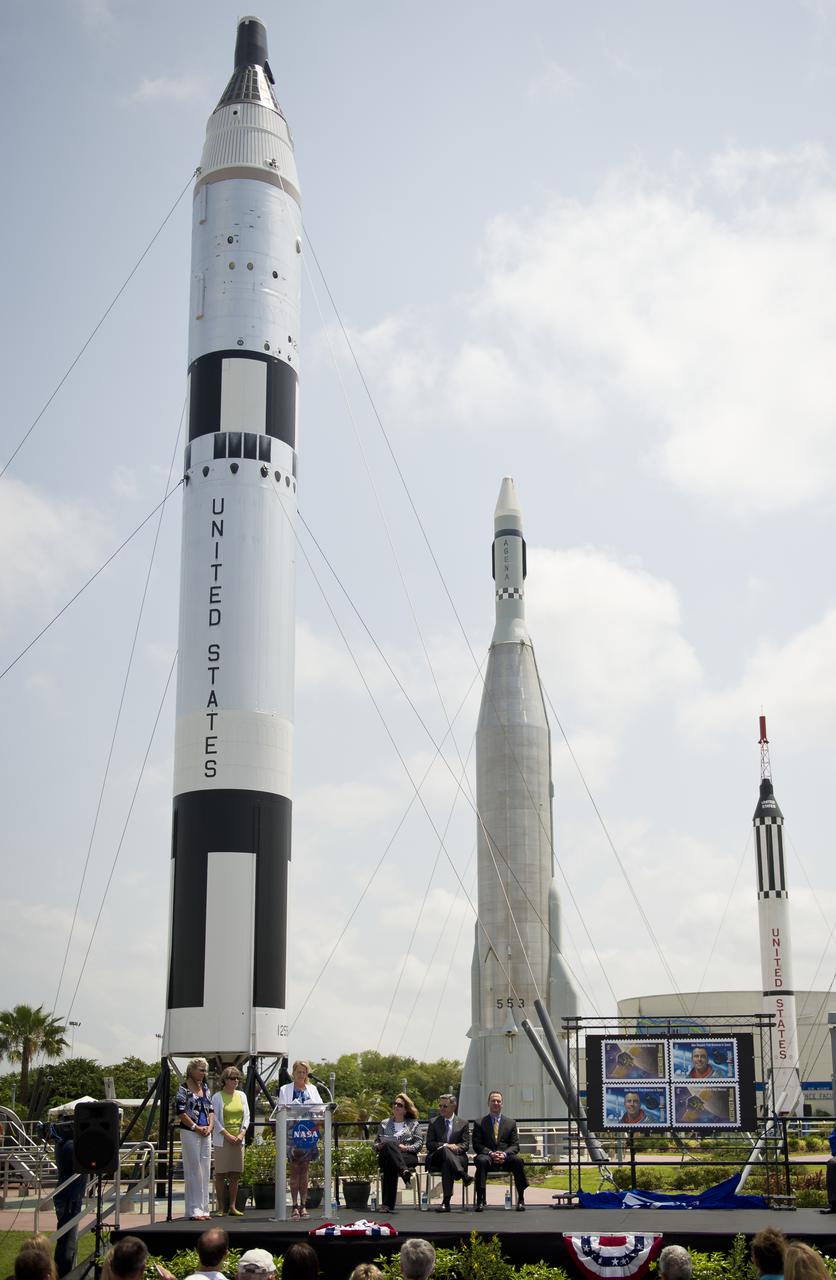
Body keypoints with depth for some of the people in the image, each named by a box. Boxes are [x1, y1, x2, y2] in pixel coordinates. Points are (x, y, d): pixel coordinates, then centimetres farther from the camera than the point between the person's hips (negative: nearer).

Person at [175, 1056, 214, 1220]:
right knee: (193, 1171, -3)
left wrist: (210, 1127, 1)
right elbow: (180, 1112, -13)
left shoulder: (205, 1088, 14)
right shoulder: (184, 1088, -7)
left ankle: (203, 1209, 13)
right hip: (190, 1133, -7)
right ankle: (194, 1210, 2)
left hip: (206, 1134, 7)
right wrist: (196, 1127, -13)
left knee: (205, 1171, 7)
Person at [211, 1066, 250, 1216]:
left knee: (235, 1174, 5)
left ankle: (232, 1206, 11)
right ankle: (221, 1207, 2)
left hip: (238, 1138, 5)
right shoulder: (217, 1097, -3)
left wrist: (242, 1133, -4)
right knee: (220, 1173, -2)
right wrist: (228, 1135, -13)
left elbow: (246, 1116, 11)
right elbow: (215, 1119, -7)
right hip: (222, 1140, -4)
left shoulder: (241, 1095, 11)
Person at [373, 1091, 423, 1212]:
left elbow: (419, 1143, 9)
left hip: (408, 1156, -1)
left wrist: (406, 1148, -10)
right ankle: (405, 1173, -60)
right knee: (390, 1145, -40)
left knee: (390, 1163, -39)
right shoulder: (385, 1123, 28)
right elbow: (376, 1143, 22)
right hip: (386, 1155, 1)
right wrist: (379, 1146, -3)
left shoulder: (413, 1124, 21)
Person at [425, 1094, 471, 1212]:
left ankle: (446, 1201, -45)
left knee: (446, 1165, -38)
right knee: (445, 1150, -38)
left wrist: (456, 1147, -16)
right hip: (435, 1160, 0)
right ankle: (464, 1176, -51)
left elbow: (466, 1144, 7)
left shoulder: (463, 1123, 16)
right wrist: (446, 1146, -13)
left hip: (457, 1158, 0)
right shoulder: (434, 1122, 16)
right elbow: (429, 1144, 4)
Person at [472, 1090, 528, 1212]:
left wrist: (504, 1154, -13)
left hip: (505, 1158, 1)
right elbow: (477, 1145, 3)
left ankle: (521, 1199, -24)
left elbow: (515, 1145, 9)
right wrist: (491, 1153, -15)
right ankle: (480, 1200, -33)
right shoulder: (480, 1123, 12)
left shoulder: (511, 1122, 17)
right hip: (487, 1156, -1)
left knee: (517, 1160, -32)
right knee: (481, 1160, -37)